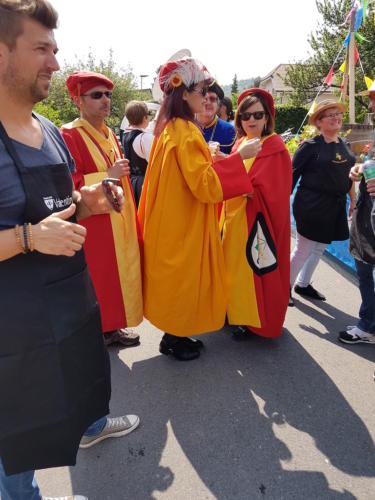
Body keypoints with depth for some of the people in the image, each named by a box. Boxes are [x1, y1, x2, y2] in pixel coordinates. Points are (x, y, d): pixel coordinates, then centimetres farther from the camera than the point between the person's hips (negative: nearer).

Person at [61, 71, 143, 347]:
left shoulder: (109, 135, 14)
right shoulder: (69, 135, -12)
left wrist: (131, 218, 18)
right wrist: (108, 176, -21)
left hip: (119, 221, 8)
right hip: (93, 225, -8)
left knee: (119, 273, 13)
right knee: (97, 278, 1)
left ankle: (112, 327, 29)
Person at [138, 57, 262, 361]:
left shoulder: (170, 128, 11)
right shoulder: (185, 131, -19)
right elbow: (203, 183, -23)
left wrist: (207, 156, 18)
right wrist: (239, 157, -20)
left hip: (177, 219, 10)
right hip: (185, 222, -10)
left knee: (179, 276, 17)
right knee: (183, 277, 4)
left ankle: (177, 334, 31)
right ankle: (174, 339, 20)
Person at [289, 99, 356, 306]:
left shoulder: (343, 145, 10)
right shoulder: (310, 146, -11)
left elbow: (347, 175, 20)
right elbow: (292, 175, -11)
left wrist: (353, 198, 18)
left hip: (335, 207, 7)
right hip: (312, 207, -7)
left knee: (318, 249, 15)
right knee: (302, 250, -1)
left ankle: (303, 284, 31)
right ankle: (286, 286, 17)